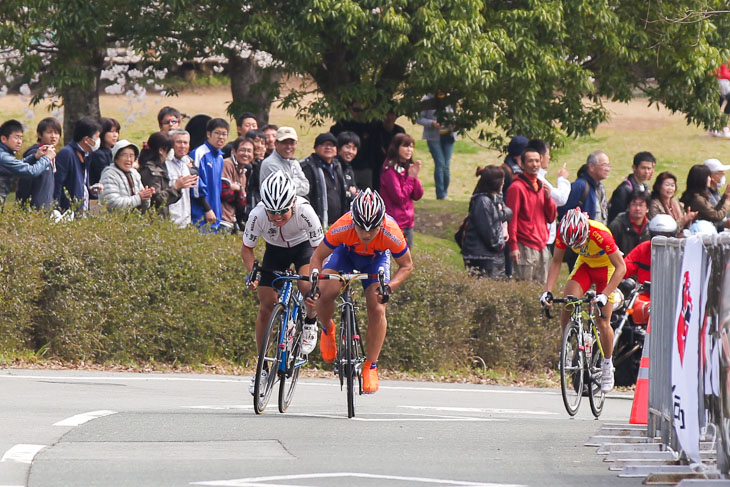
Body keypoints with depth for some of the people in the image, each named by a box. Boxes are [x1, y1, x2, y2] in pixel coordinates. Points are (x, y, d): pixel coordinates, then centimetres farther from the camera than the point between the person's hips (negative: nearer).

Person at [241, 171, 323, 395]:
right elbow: (247, 248, -15)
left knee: (307, 286, -32)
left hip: (302, 246, -2)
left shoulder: (304, 211, -36)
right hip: (275, 249, 2)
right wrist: (252, 274, -31)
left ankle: (310, 323, 2)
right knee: (266, 305, -7)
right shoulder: (258, 215, -32)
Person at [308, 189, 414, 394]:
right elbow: (317, 257, -22)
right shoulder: (342, 228, -38)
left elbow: (407, 266, -19)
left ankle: (370, 367, 1)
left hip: (376, 259, 0)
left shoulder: (392, 234, -37)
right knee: (325, 293, -24)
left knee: (377, 309, -15)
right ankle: (327, 329, 10)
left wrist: (388, 287, -34)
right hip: (345, 254, 0)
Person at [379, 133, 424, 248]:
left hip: (408, 221, 8)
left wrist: (415, 177, -8)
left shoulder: (408, 168, 11)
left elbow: (418, 196, 6)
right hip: (395, 222, -8)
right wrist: (411, 178, -13)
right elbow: (399, 197, -18)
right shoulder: (390, 170, -13)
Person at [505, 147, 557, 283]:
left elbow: (551, 217, 17)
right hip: (526, 247, -8)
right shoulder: (517, 187, -7)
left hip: (542, 246, 8)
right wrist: (513, 246, -16)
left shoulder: (541, 187, 17)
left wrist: (548, 198, -1)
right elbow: (511, 218, -11)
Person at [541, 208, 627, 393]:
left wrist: (604, 295, -41)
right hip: (585, 265, 4)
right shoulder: (564, 232, -25)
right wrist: (548, 290, -23)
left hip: (606, 266, -4)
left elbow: (621, 267, -33)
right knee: (566, 306, -19)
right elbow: (556, 261, -11)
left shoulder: (600, 234, -37)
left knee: (602, 322, -9)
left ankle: (607, 365, 11)